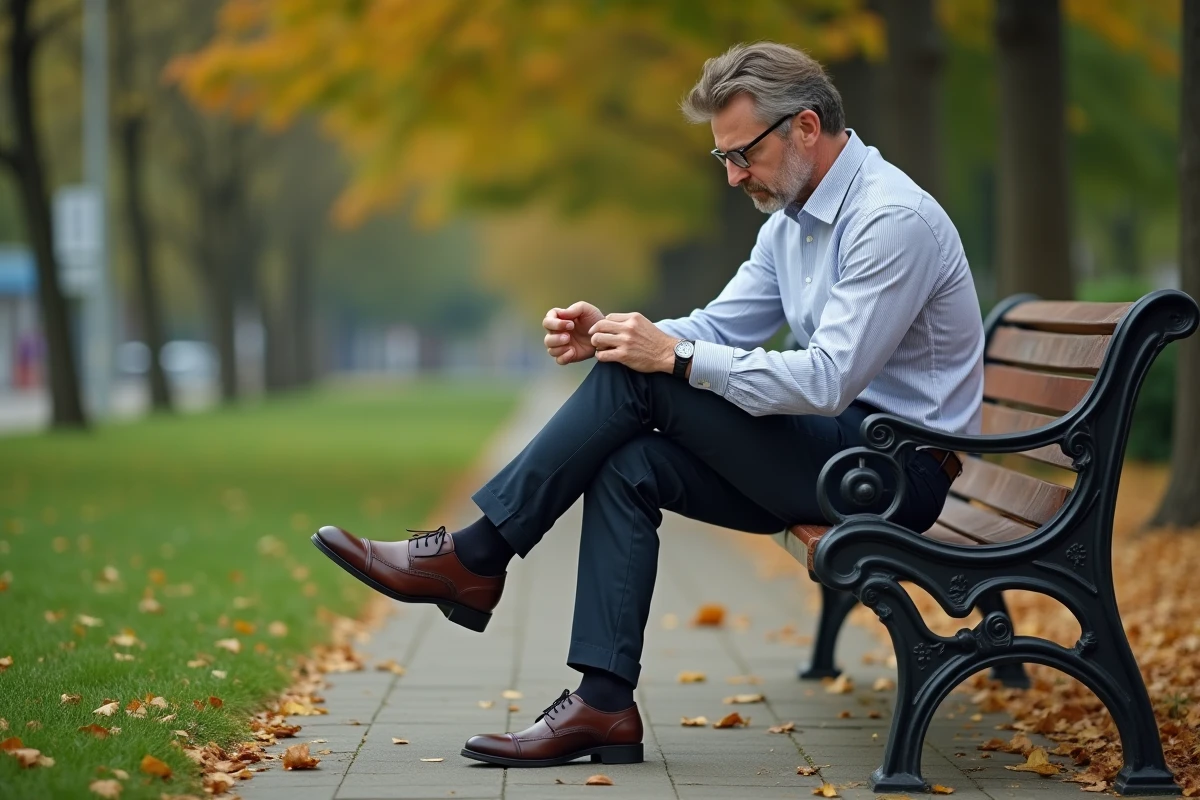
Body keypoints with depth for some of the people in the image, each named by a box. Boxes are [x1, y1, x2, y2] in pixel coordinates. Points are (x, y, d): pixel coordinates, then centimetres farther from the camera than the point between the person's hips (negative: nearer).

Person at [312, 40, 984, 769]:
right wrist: (609, 335, -6)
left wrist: (672, 357, -22)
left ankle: (474, 558, -9)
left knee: (637, 379, -16)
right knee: (629, 467, -9)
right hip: (833, 448, 9)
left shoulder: (892, 218, -19)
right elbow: (720, 328, 13)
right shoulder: (792, 219, 12)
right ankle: (604, 704, -13)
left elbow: (826, 380, -26)